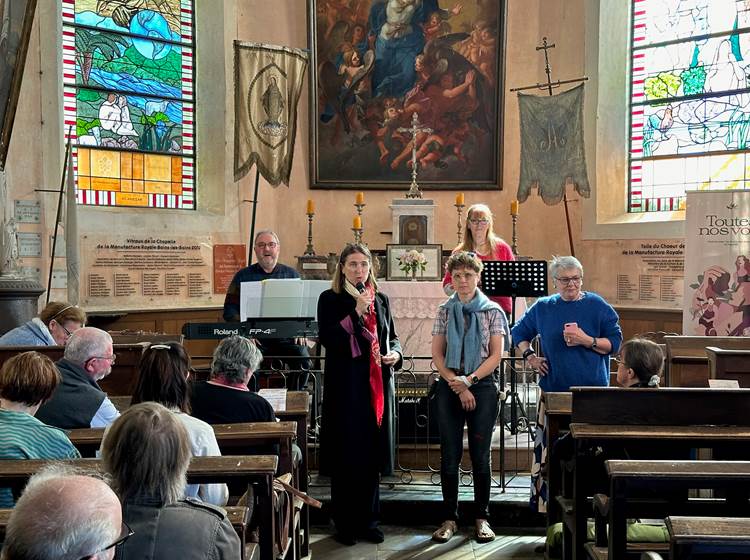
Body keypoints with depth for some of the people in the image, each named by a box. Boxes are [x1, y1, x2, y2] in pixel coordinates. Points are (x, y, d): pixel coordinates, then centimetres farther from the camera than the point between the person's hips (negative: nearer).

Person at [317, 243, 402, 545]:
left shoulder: (381, 299, 11)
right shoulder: (330, 299, -2)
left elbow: (392, 336, 19)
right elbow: (327, 338, -14)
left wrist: (396, 354, -2)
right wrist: (356, 311, -20)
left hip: (378, 387, 4)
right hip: (345, 387, -4)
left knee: (372, 455, 9)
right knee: (346, 456, 1)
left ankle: (368, 521, 22)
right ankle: (345, 524, 14)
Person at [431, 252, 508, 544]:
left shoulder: (492, 311, 2)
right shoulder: (445, 311, 7)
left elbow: (495, 355, -2)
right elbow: (437, 354, 3)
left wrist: (469, 380, -14)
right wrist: (457, 386, -7)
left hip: (482, 386, -1)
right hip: (449, 386, 2)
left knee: (480, 455, 3)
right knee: (449, 454, 4)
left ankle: (482, 517, 15)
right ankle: (450, 517, 13)